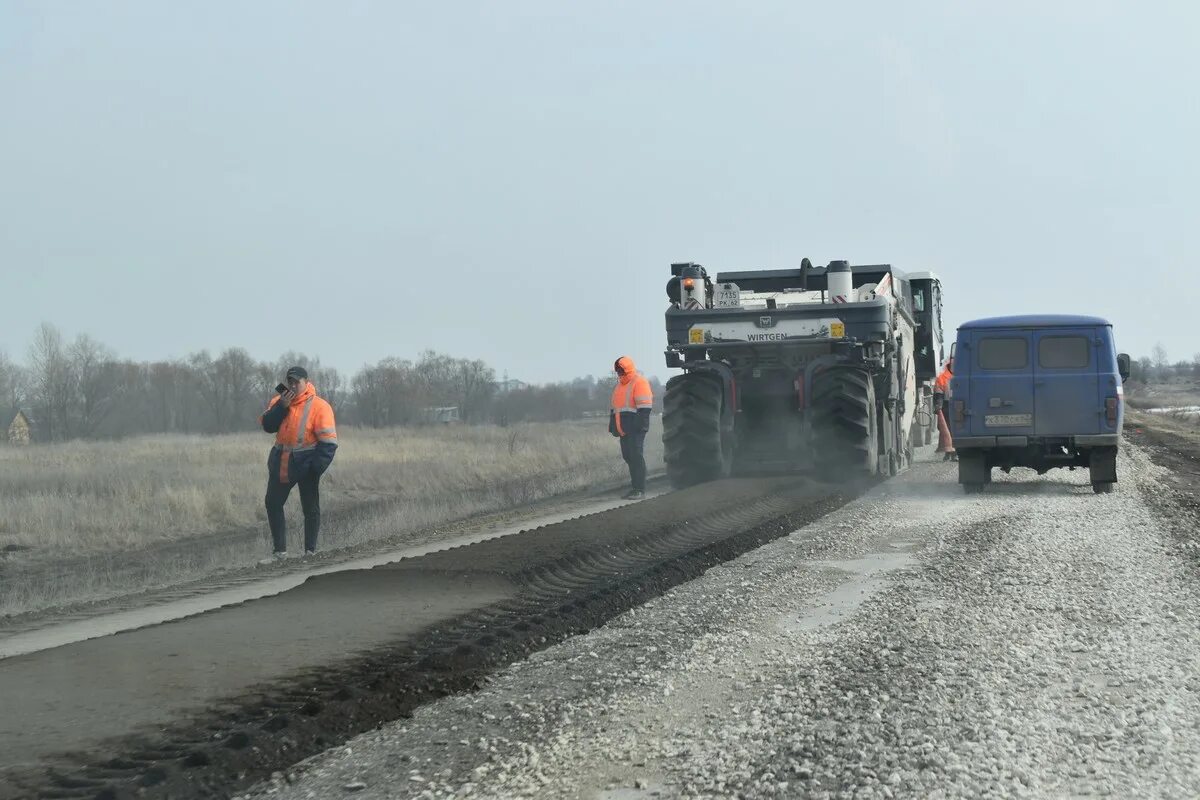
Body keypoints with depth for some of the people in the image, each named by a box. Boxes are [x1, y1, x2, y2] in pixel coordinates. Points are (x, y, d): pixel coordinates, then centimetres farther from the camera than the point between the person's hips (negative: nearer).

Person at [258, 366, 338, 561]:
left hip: (305, 464, -5)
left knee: (310, 508, 2)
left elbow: (328, 441, -13)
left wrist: (317, 467, -21)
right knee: (272, 503, 5)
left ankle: (310, 552, 11)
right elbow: (267, 426, -5)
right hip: (281, 462, 5)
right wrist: (282, 406, -15)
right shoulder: (278, 401, 7)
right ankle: (280, 551, 13)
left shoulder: (319, 406, -9)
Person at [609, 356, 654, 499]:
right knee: (628, 457, 9)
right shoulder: (619, 384, 21)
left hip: (635, 428, -9)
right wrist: (613, 425, 23)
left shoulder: (639, 382, -8)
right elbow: (615, 407, 28)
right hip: (623, 429, 9)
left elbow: (644, 407, -14)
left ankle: (640, 489, -10)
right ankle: (635, 486, 15)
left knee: (636, 456, -11)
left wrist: (641, 425, -20)